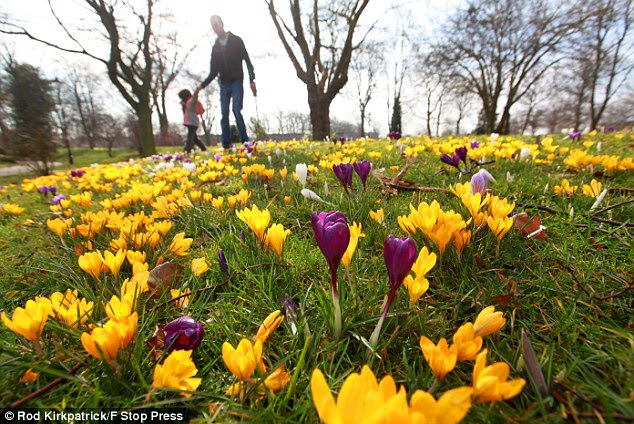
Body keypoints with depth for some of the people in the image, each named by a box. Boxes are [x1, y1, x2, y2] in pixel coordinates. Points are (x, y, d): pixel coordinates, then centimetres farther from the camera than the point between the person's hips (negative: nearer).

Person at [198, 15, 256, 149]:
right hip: (224, 84, 4)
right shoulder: (215, 47, 16)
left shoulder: (236, 41, 5)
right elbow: (213, 71, 17)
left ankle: (245, 142, -12)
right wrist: (203, 85, 7)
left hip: (237, 82, -4)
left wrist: (252, 80, -12)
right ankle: (226, 145, -2)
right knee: (224, 114, -3)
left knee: (236, 110, -18)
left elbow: (247, 61, 0)